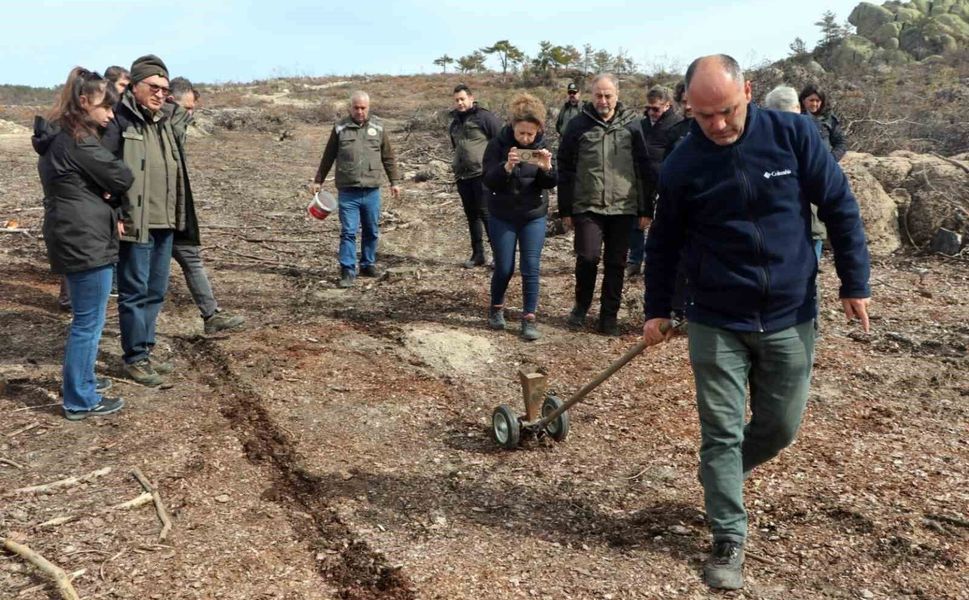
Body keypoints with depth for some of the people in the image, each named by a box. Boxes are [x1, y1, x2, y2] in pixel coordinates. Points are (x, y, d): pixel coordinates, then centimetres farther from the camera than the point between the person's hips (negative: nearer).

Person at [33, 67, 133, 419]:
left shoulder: (57, 137, 12)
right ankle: (79, 401, 8)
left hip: (73, 238, 10)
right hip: (86, 241, -10)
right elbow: (122, 178, -14)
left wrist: (107, 205, -2)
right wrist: (111, 198, 7)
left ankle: (80, 380, 35)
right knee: (89, 321, -1)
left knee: (85, 317, 22)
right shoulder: (78, 141, -19)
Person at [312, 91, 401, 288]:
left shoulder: (378, 127, 6)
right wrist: (318, 180, 12)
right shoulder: (340, 127, 2)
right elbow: (328, 157, 10)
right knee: (348, 232, -5)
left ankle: (368, 265, 28)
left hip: (372, 191, 2)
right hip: (347, 192, -2)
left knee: (372, 232, 12)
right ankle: (348, 272, -1)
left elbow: (388, 157, 11)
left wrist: (395, 181, 8)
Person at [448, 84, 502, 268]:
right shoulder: (455, 121, 14)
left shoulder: (484, 116, -7)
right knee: (471, 215, 11)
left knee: (486, 213, -8)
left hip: (482, 174, -7)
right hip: (462, 176, 7)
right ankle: (477, 254, 19)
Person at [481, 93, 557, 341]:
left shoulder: (542, 145, -5)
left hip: (534, 217, 1)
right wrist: (506, 167, -35)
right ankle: (496, 308, 30)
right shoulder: (498, 144, -11)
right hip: (502, 217, -1)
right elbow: (488, 181, -16)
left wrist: (546, 168, -27)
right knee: (504, 268, 5)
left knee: (531, 268, -3)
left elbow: (550, 184, -5)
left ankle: (529, 318, 6)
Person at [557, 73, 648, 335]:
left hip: (623, 207, 1)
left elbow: (644, 168, 5)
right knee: (588, 257, -7)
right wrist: (565, 209, 2)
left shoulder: (632, 124, 3)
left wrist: (646, 209, 2)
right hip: (587, 206, -1)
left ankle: (609, 315, 19)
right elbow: (565, 169, 4)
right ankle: (581, 304, 19)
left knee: (616, 264, 6)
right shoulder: (579, 124, 1)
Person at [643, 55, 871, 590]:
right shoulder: (682, 165, -8)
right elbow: (663, 243, 4)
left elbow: (839, 208, -1)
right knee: (721, 433, 2)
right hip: (716, 323, -1)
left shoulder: (793, 134, -9)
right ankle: (729, 541, 16)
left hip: (790, 318, 1)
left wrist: (855, 282, 0)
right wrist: (657, 310, 6)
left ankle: (721, 476, 42)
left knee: (780, 426, 13)